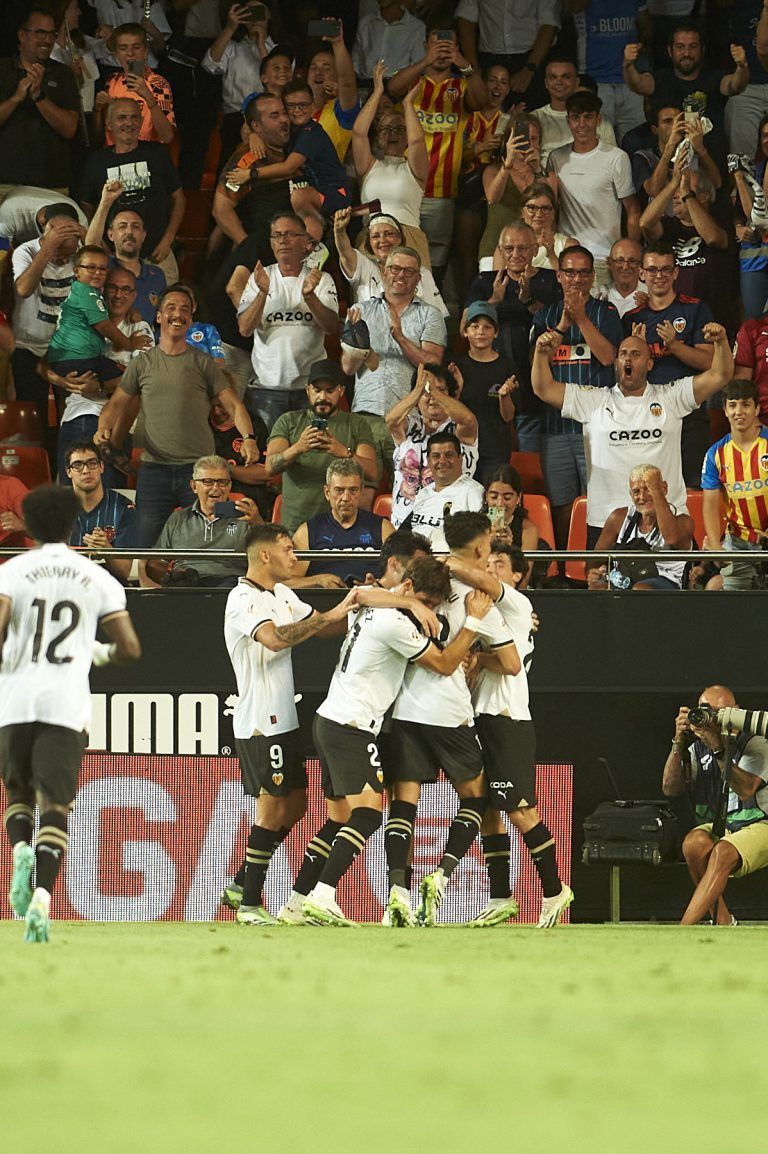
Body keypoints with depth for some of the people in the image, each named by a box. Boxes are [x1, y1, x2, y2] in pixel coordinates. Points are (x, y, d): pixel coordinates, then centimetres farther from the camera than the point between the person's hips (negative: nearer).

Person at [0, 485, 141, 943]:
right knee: (55, 804, 0)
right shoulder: (98, 579, 7)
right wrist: (102, 653, 25)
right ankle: (42, 895, -19)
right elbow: (130, 647, 4)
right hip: (67, 704, 0)